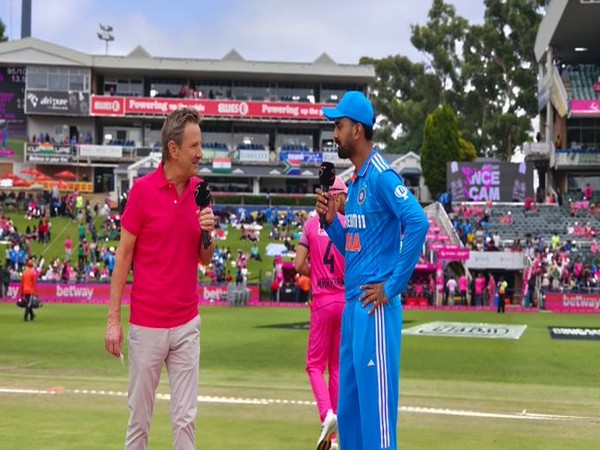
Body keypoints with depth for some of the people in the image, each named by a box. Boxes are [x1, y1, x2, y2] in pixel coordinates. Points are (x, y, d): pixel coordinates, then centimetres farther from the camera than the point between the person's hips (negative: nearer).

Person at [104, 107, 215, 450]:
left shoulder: (199, 190, 4)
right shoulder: (143, 189, -8)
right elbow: (124, 255, -4)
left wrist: (207, 232, -10)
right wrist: (114, 319, -6)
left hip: (187, 325, 3)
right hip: (147, 324, -3)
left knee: (186, 419, 5)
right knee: (139, 418, 7)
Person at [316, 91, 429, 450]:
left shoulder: (381, 175, -13)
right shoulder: (355, 181, 15)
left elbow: (418, 223, -25)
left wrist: (393, 286, -21)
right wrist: (331, 220, 4)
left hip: (374, 307, -10)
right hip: (353, 304, 10)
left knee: (375, 404, -6)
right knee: (348, 407, 16)